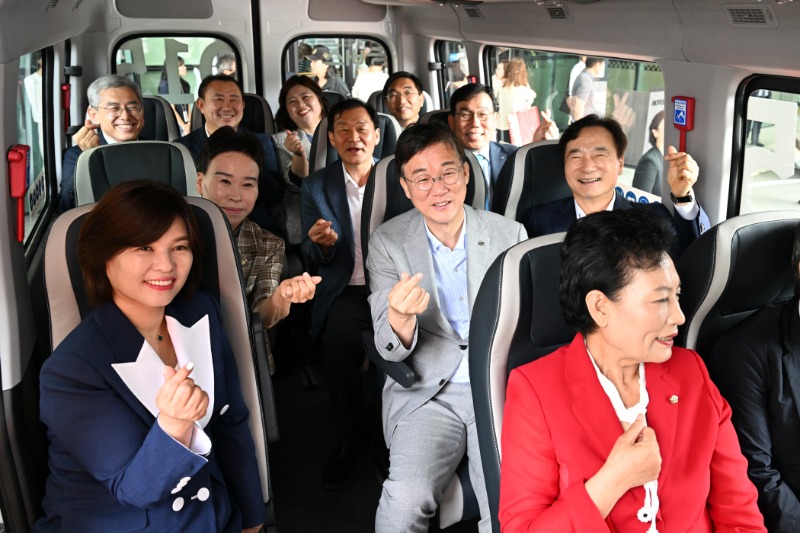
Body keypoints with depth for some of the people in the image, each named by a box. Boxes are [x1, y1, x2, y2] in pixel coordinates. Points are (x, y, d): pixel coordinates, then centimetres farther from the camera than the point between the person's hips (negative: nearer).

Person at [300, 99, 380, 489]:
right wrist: (321, 245, -14)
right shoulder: (316, 187, 10)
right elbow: (312, 260, 10)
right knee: (339, 339, -30)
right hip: (346, 291, 0)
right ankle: (350, 436, -7)